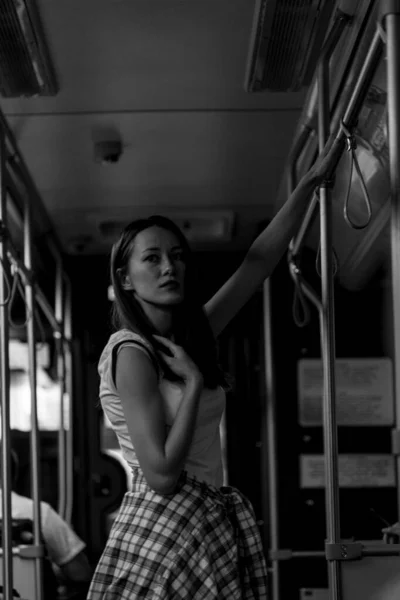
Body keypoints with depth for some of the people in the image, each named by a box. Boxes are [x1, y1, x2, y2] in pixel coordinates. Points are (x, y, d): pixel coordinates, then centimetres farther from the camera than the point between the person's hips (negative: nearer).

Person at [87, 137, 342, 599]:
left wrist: (312, 181, 17)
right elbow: (161, 475, -16)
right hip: (163, 526, -8)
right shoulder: (130, 352, -9)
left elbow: (259, 261, 18)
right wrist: (194, 383, -9)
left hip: (211, 523, 8)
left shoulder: (192, 335, 14)